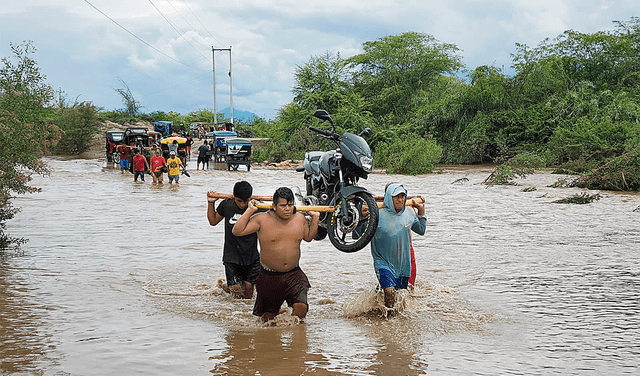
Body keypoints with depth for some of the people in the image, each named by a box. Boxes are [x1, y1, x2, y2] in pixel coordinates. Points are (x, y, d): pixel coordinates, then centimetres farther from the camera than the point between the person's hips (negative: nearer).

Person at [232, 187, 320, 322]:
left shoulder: (299, 218, 2)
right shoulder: (263, 219, -11)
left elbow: (309, 237, 20)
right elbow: (237, 231, -14)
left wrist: (315, 218, 10)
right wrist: (249, 211, -14)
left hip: (294, 275, 2)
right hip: (269, 277, -2)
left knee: (301, 308, -18)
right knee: (269, 317, 9)